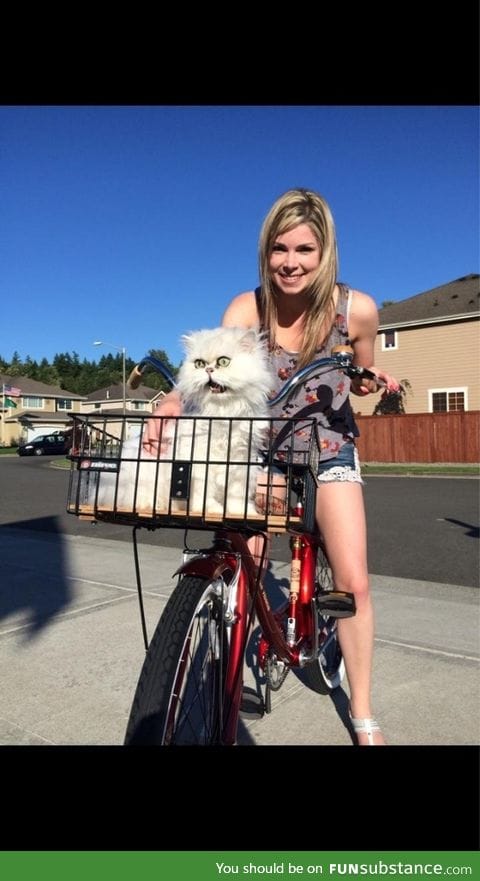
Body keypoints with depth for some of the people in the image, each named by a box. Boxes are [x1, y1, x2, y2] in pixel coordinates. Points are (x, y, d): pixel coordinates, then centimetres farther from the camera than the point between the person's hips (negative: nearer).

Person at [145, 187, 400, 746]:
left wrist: (373, 382, -15)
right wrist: (175, 400, -52)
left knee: (353, 583, -5)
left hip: (329, 452, 0)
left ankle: (363, 719, 17)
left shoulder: (357, 308, -15)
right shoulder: (248, 307, -17)